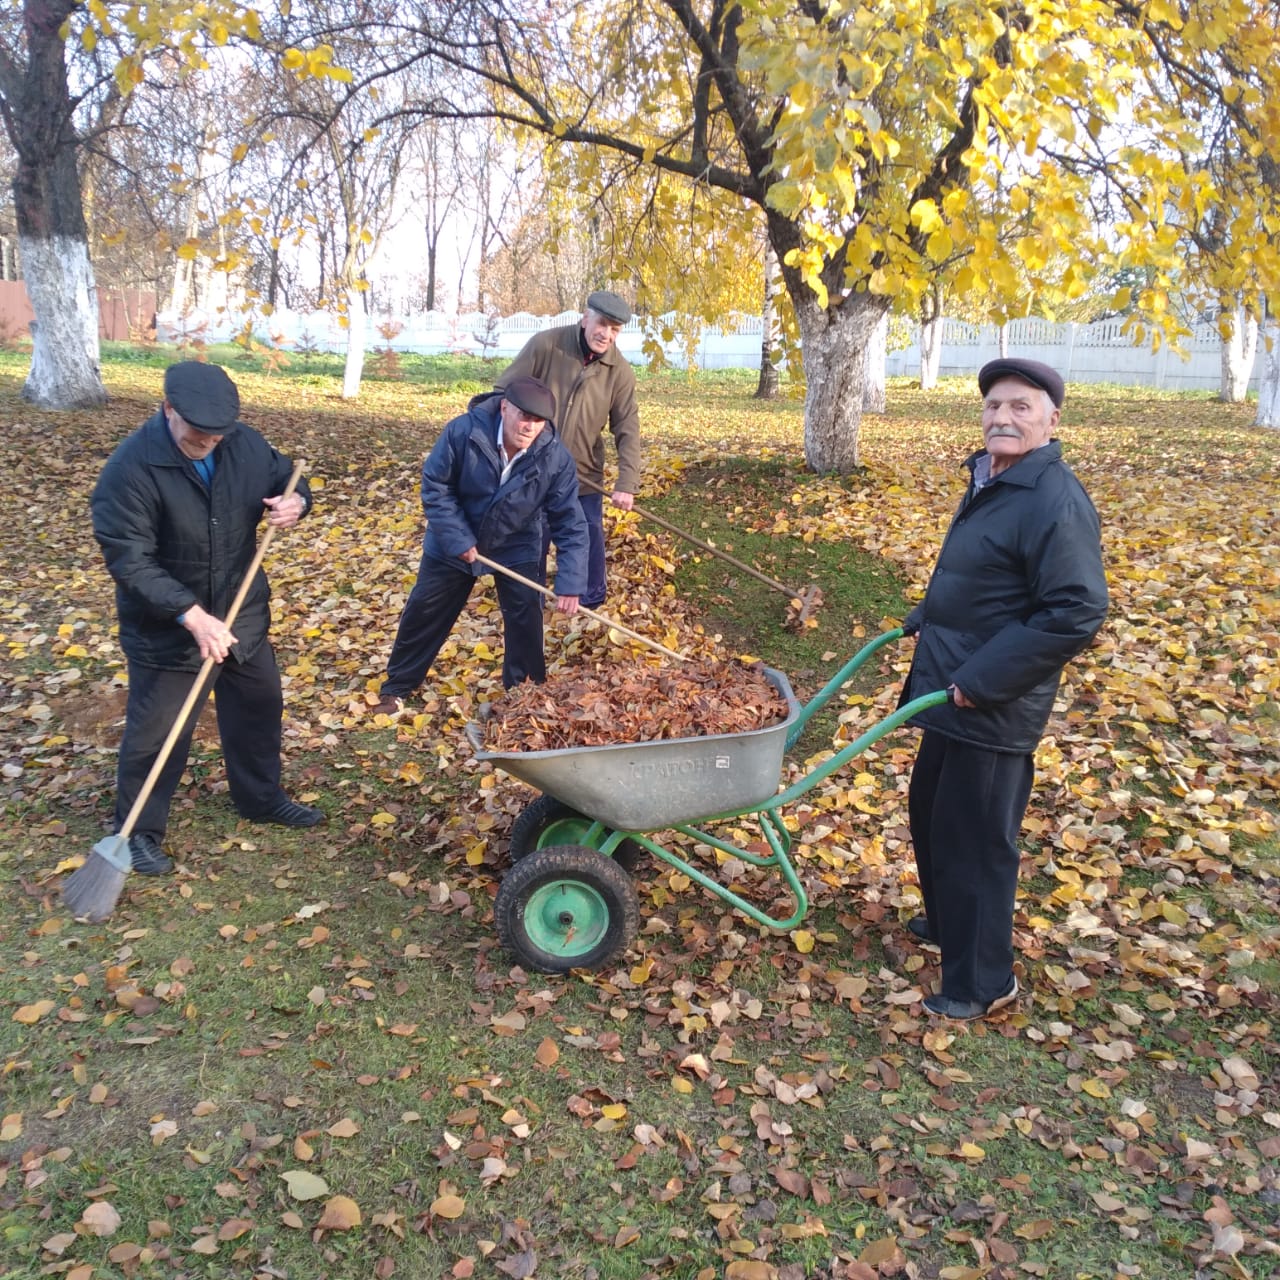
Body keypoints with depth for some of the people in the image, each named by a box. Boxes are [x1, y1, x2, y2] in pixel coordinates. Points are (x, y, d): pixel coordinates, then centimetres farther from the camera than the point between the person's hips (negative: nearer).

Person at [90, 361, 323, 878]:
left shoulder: (244, 443, -8)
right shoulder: (131, 468, -24)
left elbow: (286, 478, 8)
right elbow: (128, 560, -26)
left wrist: (296, 501, -18)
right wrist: (191, 614, -35)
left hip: (243, 615, 6)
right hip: (165, 629, -6)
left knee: (259, 708, 21)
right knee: (155, 734, 6)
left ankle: (262, 799, 44)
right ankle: (139, 831, 28)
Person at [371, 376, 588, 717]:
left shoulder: (556, 458, -25)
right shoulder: (463, 431, -29)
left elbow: (570, 523, -21)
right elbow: (434, 486, -18)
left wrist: (570, 584, -28)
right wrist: (458, 540, -23)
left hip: (516, 548, 1)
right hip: (454, 541, 0)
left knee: (526, 620, 0)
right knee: (423, 613, 9)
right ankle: (396, 688, 26)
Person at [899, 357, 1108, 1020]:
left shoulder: (1056, 503, -22)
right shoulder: (990, 481, 8)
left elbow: (1077, 614, -26)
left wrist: (980, 679, -24)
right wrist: (925, 618, 17)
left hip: (993, 709, -10)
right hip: (951, 691, 10)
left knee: (974, 839, 3)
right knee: (929, 811, 24)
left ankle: (981, 983, 21)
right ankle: (945, 921, 48)